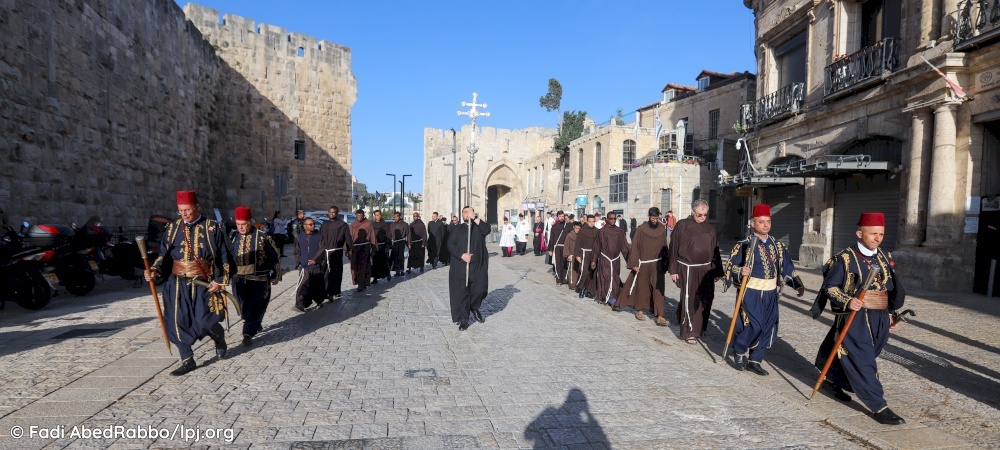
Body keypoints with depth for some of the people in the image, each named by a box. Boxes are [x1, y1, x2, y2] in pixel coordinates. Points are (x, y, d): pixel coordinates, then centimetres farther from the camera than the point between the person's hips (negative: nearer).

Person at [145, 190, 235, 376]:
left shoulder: (212, 228, -4)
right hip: (177, 284, 4)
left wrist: (220, 280, -7)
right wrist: (154, 271, -8)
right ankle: (187, 360, 15)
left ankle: (219, 338, 28)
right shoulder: (172, 229, 6)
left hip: (204, 284, -3)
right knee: (178, 322, 1)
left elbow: (224, 257, -2)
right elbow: (164, 255, 10)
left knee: (205, 321, -7)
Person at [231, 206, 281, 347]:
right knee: (244, 308, 12)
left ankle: (249, 333, 0)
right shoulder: (233, 238, 6)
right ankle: (256, 325, 32)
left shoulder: (262, 238, -7)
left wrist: (275, 276, 1)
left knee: (255, 307, -5)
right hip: (239, 280, 5)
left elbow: (274, 258, -2)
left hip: (258, 280, -4)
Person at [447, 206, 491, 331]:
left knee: (480, 289, -3)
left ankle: (474, 308, 27)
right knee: (462, 292, -1)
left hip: (478, 265, 1)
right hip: (461, 266, -1)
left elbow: (487, 230, -12)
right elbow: (450, 244, 0)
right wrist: (461, 255, -14)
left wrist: (475, 218, -17)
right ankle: (463, 319, 7)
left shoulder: (479, 226, 11)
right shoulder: (458, 229, 9)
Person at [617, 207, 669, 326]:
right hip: (643, 264, -2)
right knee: (641, 287, 10)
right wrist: (634, 263, -10)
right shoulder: (641, 229, -6)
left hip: (657, 265, 2)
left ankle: (660, 316, -5)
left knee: (658, 289, -3)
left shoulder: (662, 230, 2)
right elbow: (634, 246, -6)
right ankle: (639, 310, 27)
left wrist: (665, 264, 9)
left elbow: (664, 248, 8)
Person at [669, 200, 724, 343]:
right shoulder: (682, 225, -4)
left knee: (705, 300, 10)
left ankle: (700, 328, 29)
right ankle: (689, 332, 9)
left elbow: (715, 250, 12)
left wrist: (717, 271, 10)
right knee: (689, 300, -1)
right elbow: (674, 249, -3)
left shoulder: (709, 228, 8)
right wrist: (673, 270, -5)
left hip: (706, 270, 4)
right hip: (687, 270, -4)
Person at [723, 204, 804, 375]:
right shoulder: (744, 245, -8)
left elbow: (787, 267, 15)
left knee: (768, 328, 7)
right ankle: (739, 351, 14)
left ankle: (755, 360, 20)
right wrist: (740, 272, -30)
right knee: (753, 326, -13)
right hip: (750, 292, -6)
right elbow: (731, 267, -10)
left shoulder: (777, 245, 10)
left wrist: (798, 285, 6)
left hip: (770, 293, 6)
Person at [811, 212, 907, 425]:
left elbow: (892, 289, 18)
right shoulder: (845, 258, -9)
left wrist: (892, 315, 16)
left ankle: (834, 380, 38)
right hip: (854, 319, -6)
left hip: (879, 319, 6)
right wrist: (848, 301, -24)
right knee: (863, 362, -6)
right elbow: (830, 286, -9)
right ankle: (879, 407, 1)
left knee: (850, 357, 15)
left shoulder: (886, 258, 10)